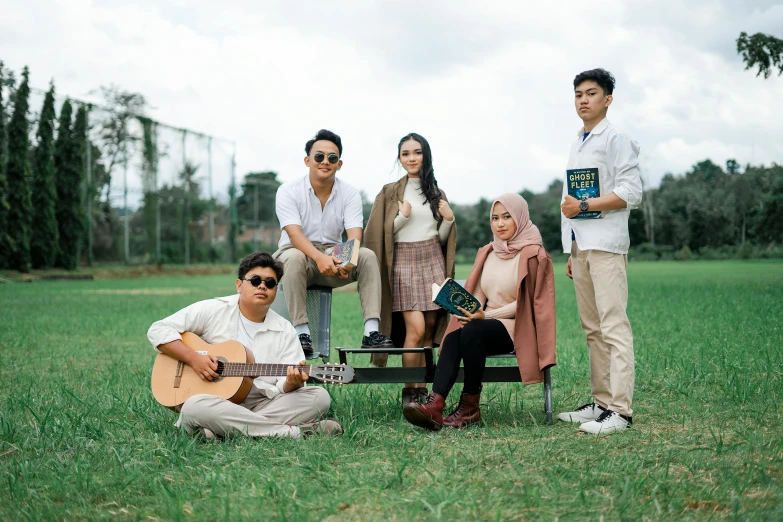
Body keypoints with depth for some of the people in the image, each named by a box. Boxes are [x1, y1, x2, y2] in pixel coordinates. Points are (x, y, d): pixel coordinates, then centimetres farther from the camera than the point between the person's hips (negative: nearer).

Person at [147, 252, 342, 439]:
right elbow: (158, 330, 1)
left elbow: (283, 386, 1)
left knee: (320, 397, -17)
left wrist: (292, 382, -24)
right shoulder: (212, 310, 2)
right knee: (195, 407, -37)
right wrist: (193, 358, -12)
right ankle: (293, 431, -31)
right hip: (215, 403, -2)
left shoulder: (284, 331, 8)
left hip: (263, 405, 3)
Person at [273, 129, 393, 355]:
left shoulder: (350, 194, -3)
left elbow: (354, 235, -16)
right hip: (299, 252, -3)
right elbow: (294, 234, -24)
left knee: (367, 255, -24)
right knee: (295, 258, -37)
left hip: (333, 256, 3)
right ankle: (302, 333, -35)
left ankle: (372, 332, -30)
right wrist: (319, 257, -43)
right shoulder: (289, 191, -11)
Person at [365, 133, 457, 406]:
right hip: (404, 262, -3)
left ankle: (422, 388, 8)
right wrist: (402, 217, -13)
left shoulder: (437, 194, 14)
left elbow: (443, 239, 16)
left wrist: (449, 219, -3)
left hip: (433, 261, 3)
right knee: (415, 329, -14)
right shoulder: (390, 192, 4)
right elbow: (381, 234, 1)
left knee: (431, 328, -1)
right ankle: (409, 391, -4)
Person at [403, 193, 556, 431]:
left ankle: (470, 407, -25)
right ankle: (434, 404, -42)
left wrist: (485, 315, -18)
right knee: (453, 336, -26)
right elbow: (478, 295, 15)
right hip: (488, 323, 6)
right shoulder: (488, 253, 18)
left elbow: (524, 303, -9)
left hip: (517, 328, -6)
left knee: (472, 331, -34)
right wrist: (467, 311, -9)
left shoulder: (531, 254, -3)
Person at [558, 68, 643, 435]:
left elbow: (630, 193, -12)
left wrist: (583, 206, -13)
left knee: (614, 328, -11)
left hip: (605, 245, -8)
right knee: (592, 329, 8)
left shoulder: (616, 140, -2)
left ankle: (620, 410, -14)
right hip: (580, 245, 8)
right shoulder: (577, 145, 22)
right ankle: (601, 402, 12)